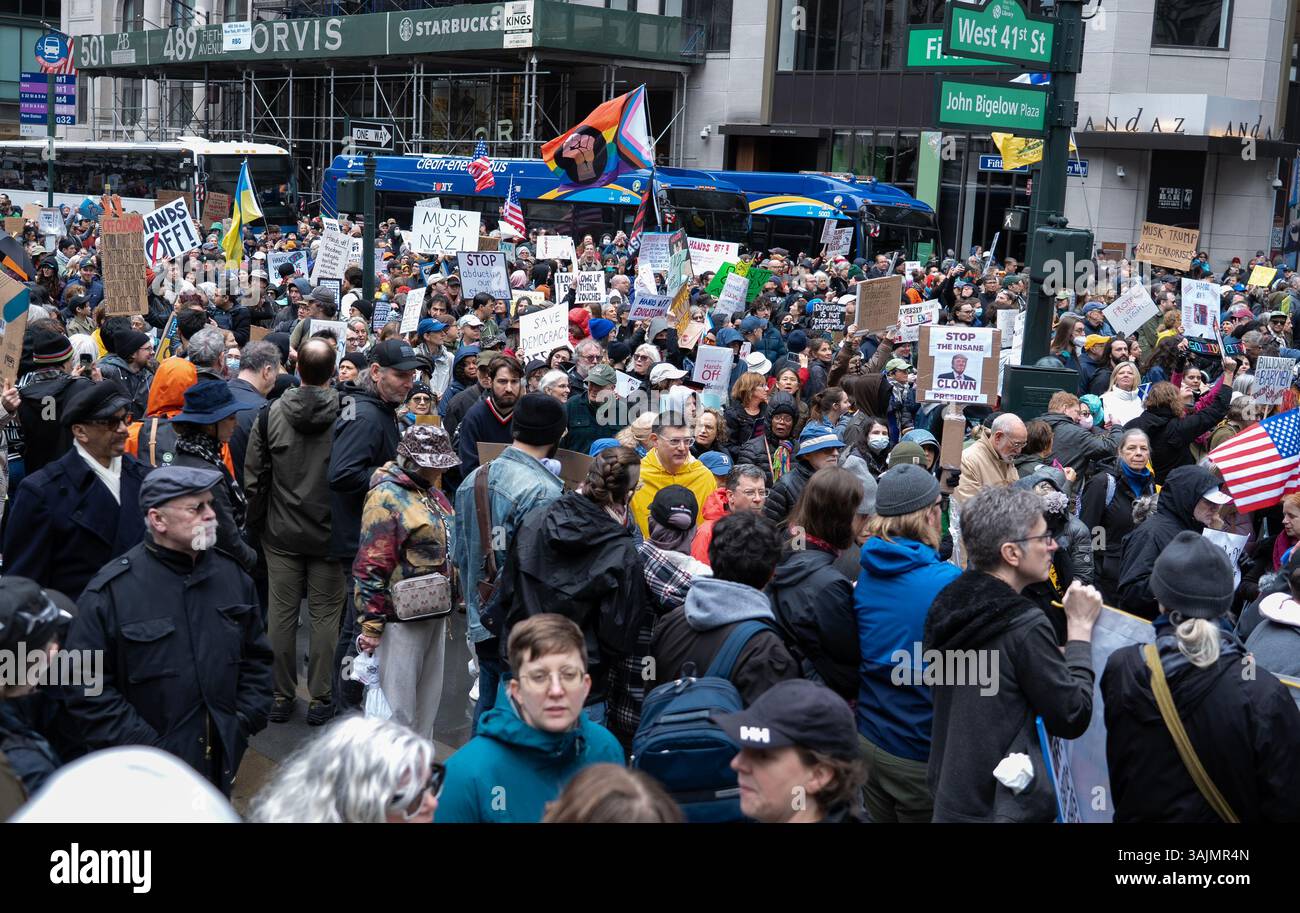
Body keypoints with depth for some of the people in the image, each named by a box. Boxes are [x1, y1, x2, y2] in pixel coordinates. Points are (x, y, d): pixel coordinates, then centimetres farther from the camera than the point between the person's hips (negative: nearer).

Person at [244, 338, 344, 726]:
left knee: (282, 613, 10)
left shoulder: (271, 414, -5)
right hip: (330, 534, -2)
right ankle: (320, 698, 12)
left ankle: (282, 697, 18)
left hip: (281, 533, 2)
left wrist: (256, 522, 12)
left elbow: (253, 476, 0)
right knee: (325, 615, 7)